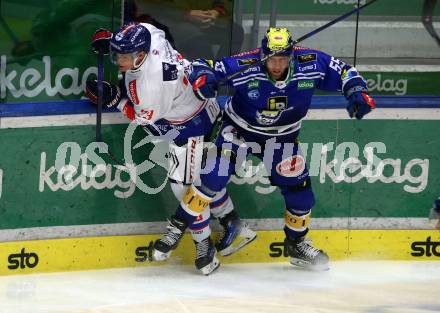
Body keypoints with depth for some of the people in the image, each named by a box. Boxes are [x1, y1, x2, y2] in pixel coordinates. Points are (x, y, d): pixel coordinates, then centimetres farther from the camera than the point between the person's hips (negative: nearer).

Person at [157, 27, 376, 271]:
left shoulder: (311, 64, -23)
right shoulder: (245, 66, -29)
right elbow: (203, 67, -25)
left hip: (281, 137, 3)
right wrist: (203, 78, -47)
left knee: (299, 188, 4)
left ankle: (297, 244, 28)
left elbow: (343, 72, -10)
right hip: (240, 129, -3)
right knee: (214, 176, -18)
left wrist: (357, 92, -27)